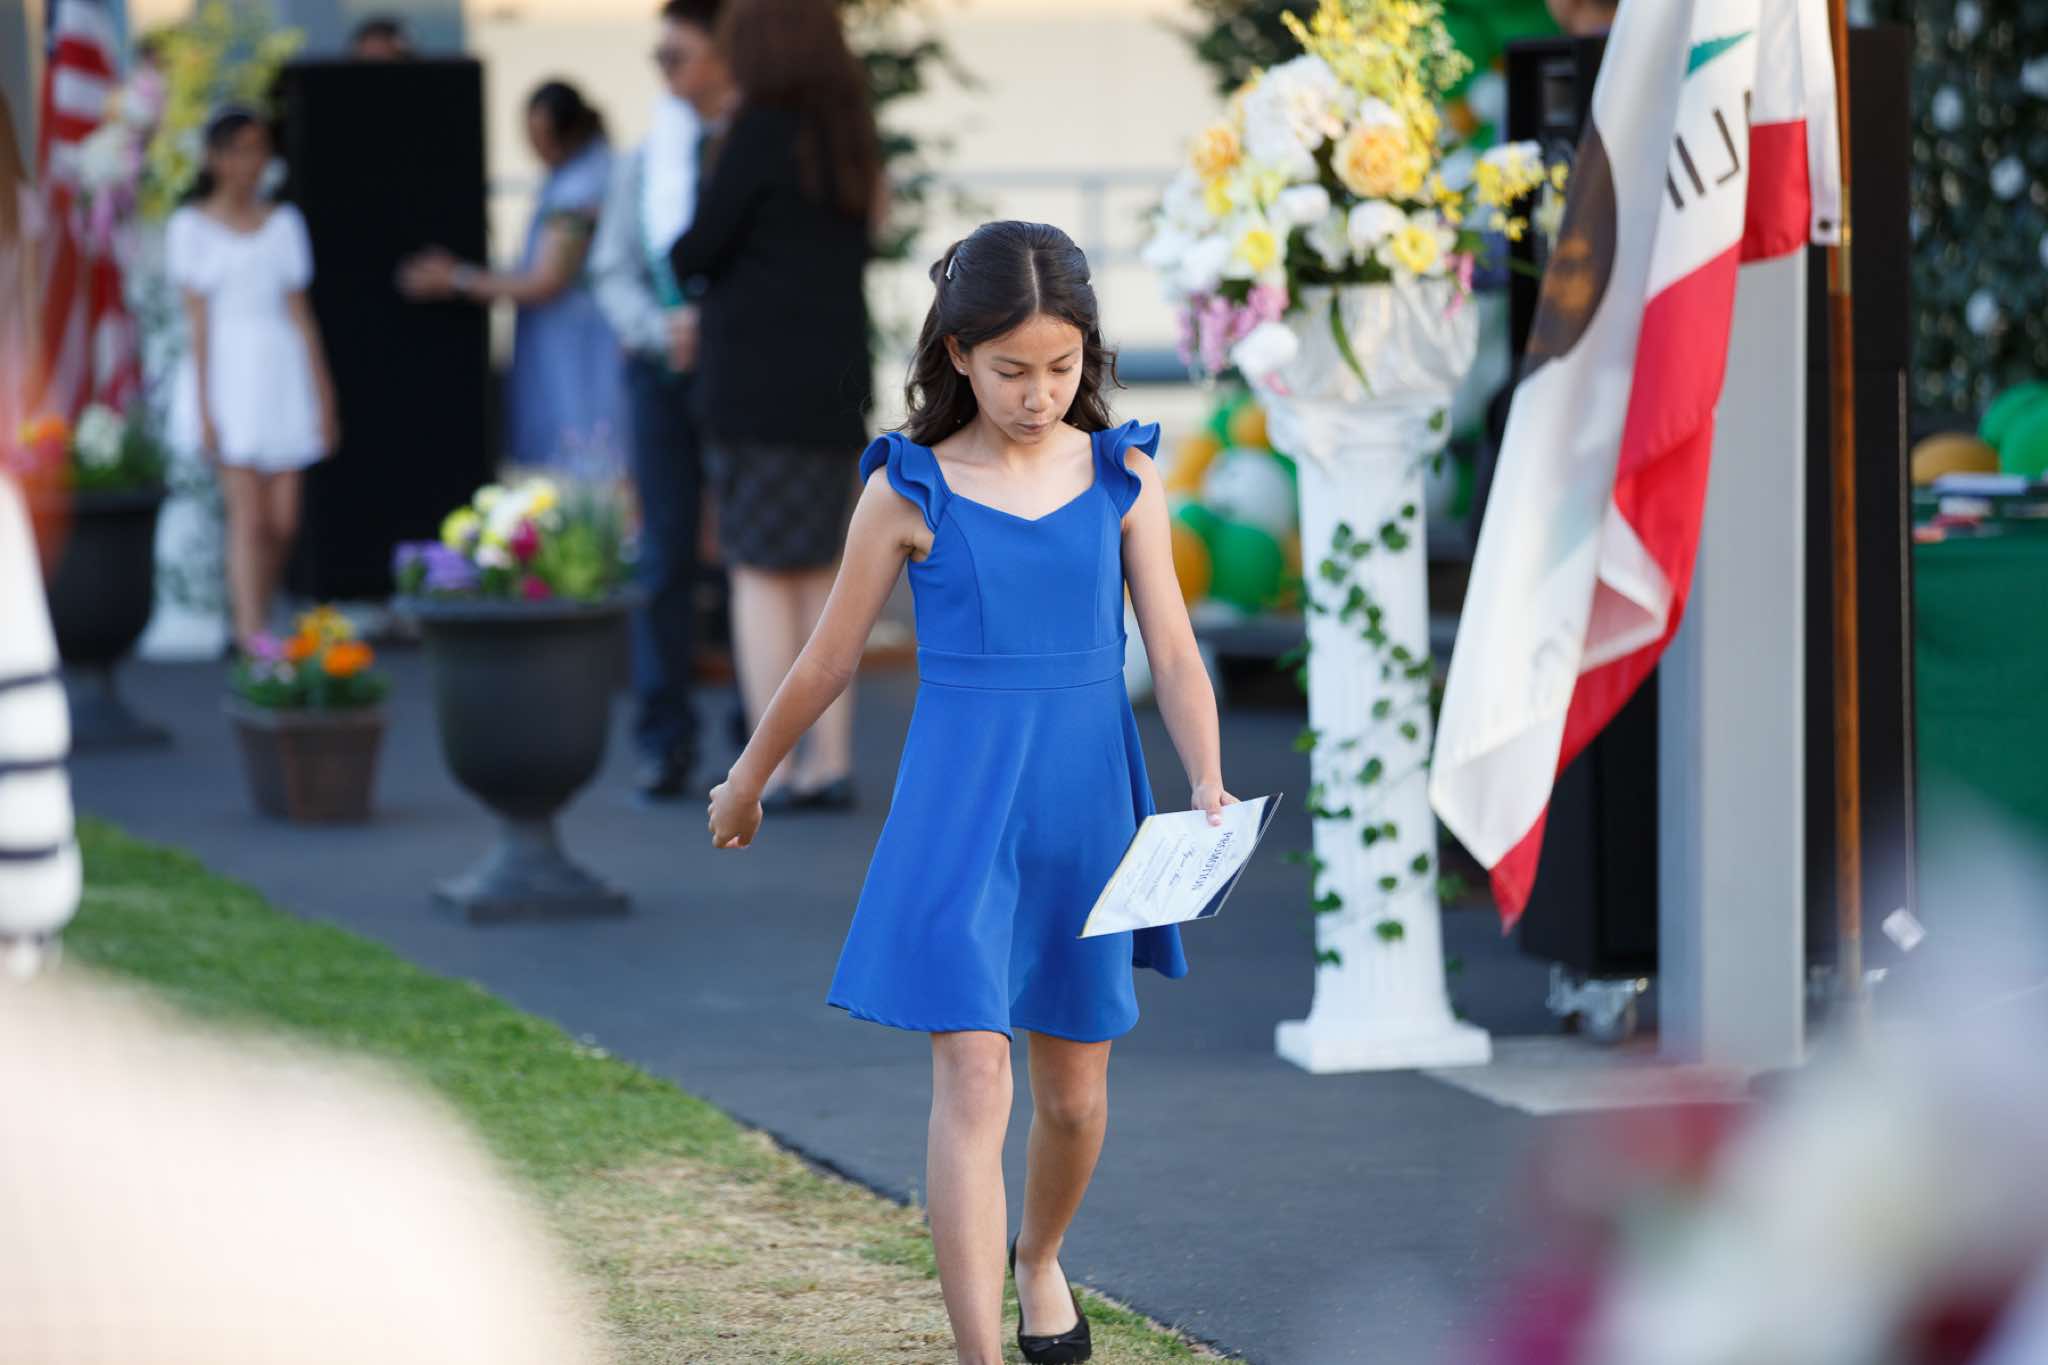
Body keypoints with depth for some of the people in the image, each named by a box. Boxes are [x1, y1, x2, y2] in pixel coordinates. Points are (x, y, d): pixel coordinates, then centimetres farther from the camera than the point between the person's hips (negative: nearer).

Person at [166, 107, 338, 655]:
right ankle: (252, 641, -10)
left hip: (282, 370, 4)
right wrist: (204, 407, -8)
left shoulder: (283, 224, 12)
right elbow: (198, 321, -2)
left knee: (283, 522, 0)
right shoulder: (191, 226, 2)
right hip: (227, 372, -4)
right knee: (249, 514, -10)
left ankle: (250, 623, 20)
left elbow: (301, 315, 11)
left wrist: (324, 398, 7)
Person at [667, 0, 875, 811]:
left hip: (757, 385, -7)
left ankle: (769, 770, -5)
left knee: (759, 575, -3)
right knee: (818, 576, 12)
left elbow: (699, 250, -10)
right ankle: (830, 760, 10)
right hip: (836, 382, 7)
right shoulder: (849, 139, 10)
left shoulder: (761, 133, -11)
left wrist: (678, 256, 14)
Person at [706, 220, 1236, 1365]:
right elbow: (830, 660, 6)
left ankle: (1040, 1258, 45)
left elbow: (1173, 648, 0)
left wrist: (1208, 785, -15)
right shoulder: (910, 491, -5)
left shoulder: (1124, 478, 1)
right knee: (973, 1082, -14)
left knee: (1074, 1091, 15)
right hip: (958, 808, -3)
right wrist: (747, 783, 16)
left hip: (1088, 806, 3)